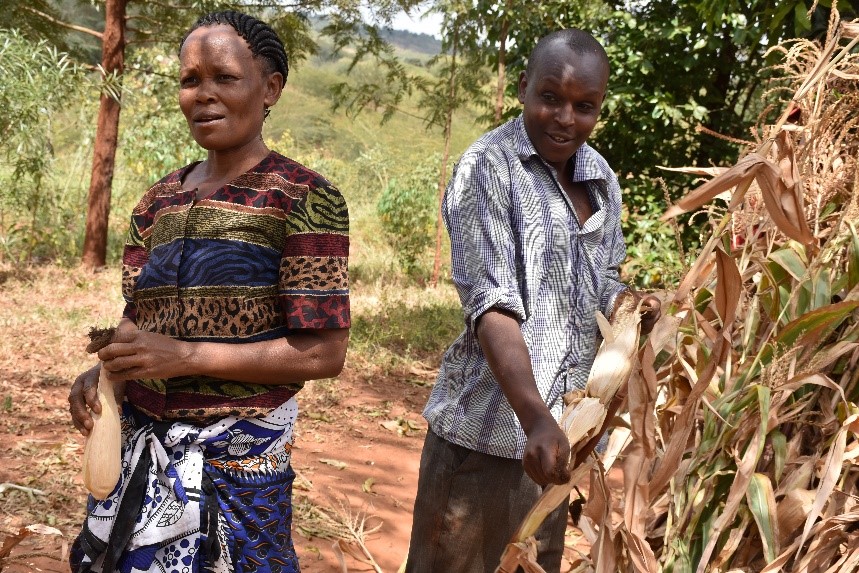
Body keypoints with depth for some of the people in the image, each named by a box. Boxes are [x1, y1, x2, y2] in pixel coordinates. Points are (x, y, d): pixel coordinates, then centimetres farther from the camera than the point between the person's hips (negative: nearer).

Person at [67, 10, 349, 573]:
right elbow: (139, 317, 14)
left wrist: (188, 357, -21)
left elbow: (323, 354, -14)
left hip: (237, 453, -6)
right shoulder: (161, 199, 9)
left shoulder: (305, 199, -10)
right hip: (141, 441, 6)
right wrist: (102, 371, -8)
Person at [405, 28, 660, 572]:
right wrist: (535, 419, -32)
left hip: (564, 424, 6)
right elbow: (491, 303, -20)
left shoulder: (601, 178, 7)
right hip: (491, 424, -6)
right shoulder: (488, 167, -12)